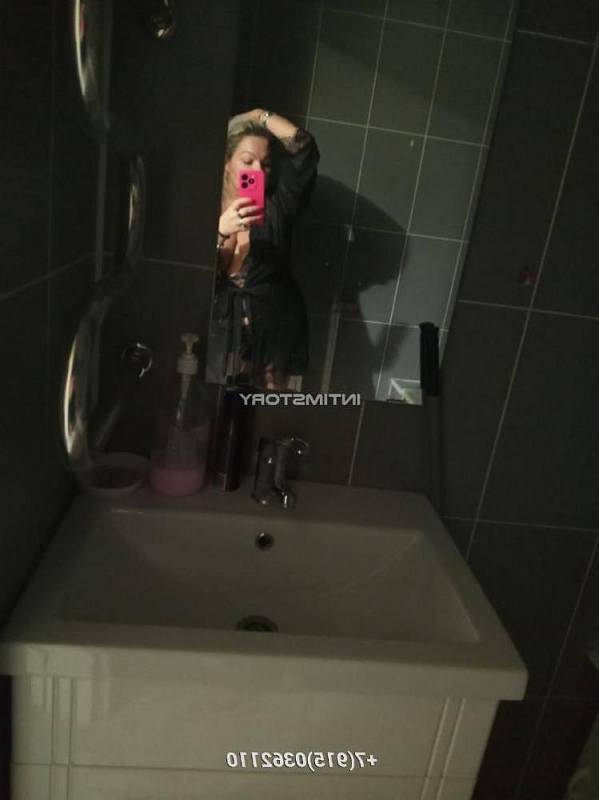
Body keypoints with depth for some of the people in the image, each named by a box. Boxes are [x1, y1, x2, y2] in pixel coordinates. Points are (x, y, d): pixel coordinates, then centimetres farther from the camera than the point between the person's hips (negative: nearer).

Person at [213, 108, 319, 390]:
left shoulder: (277, 206, 7)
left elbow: (304, 148, -1)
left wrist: (260, 115, 8)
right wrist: (220, 230, -22)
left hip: (273, 339, 1)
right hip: (218, 336, 0)